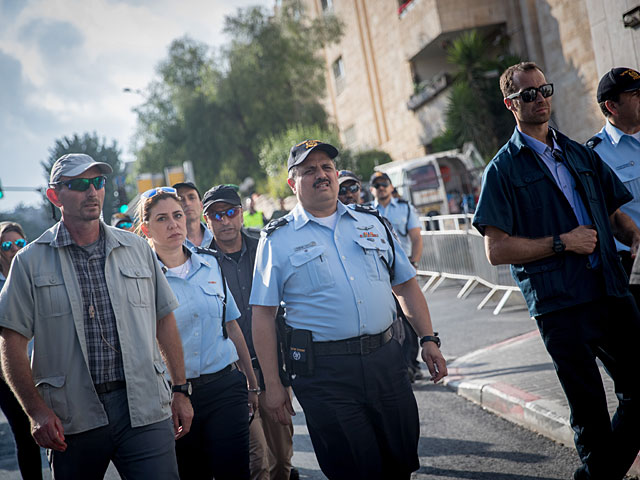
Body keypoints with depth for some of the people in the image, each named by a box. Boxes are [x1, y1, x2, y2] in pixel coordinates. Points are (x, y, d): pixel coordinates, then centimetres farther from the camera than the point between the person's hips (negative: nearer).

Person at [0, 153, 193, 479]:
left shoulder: (138, 249, 10)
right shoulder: (31, 262, 2)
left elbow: (164, 320, 13)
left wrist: (180, 390, 10)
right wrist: (37, 411, -10)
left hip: (144, 408, 1)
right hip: (71, 419, -1)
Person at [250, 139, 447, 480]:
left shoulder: (371, 222, 13)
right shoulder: (278, 240, 2)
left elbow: (406, 285, 16)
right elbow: (263, 314, 0)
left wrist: (429, 339, 7)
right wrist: (272, 384, -4)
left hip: (385, 359, 4)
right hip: (324, 372, -3)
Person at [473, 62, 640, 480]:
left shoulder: (582, 155, 17)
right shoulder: (504, 169, 0)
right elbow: (497, 250, -6)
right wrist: (561, 243, -12)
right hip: (560, 304, -5)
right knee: (590, 411, 2)